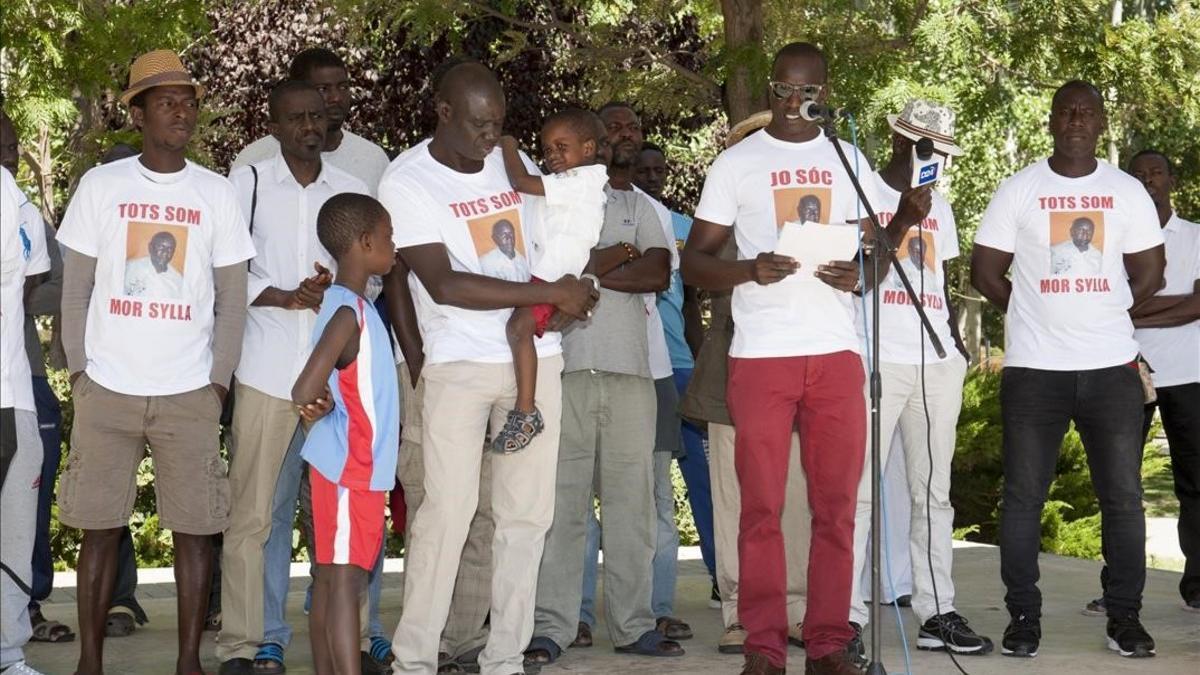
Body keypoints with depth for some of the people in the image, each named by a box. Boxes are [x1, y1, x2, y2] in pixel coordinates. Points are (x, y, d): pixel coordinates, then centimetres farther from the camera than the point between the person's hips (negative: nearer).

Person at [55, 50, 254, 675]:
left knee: (194, 526, 0)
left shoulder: (217, 193, 5)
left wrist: (219, 381, -1)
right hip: (106, 388, 0)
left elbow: (232, 298, 6)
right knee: (99, 525, 3)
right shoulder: (100, 185, 3)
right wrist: (78, 370, -2)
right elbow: (75, 288, 5)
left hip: (189, 392, 0)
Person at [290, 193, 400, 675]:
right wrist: (322, 408, -6)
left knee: (330, 581, 12)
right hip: (351, 471, -10)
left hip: (351, 468, 10)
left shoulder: (350, 305, 12)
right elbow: (305, 393, -26)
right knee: (344, 581, -10)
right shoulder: (348, 314, -18)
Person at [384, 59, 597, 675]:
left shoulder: (511, 162, 8)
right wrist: (549, 293, -18)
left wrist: (573, 289, 1)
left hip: (535, 358, 5)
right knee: (448, 511, -9)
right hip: (459, 365, -5)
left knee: (527, 514, 4)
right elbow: (444, 284, -16)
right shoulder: (408, 181, -8)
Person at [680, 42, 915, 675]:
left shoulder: (850, 161, 14)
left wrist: (858, 277, -7)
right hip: (760, 355, -2)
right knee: (762, 506, -1)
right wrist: (751, 270, -15)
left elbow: (878, 254, 17)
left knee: (837, 506, 1)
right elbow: (694, 262, 5)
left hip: (836, 353, 2)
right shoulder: (737, 163, 6)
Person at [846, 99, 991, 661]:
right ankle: (847, 615, -8)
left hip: (938, 363, 6)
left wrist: (956, 340, 13)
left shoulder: (940, 206, 21)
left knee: (933, 492, 5)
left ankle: (937, 613, 7)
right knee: (860, 490, -8)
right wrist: (903, 218, -14)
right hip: (877, 359, -6)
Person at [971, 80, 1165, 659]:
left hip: (1112, 366, 1)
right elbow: (985, 271, 3)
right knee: (1023, 496, 0)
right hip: (1034, 368, -1)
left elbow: (1148, 273, 9)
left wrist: (1102, 315, 9)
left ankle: (1125, 617, 12)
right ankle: (1023, 617, 9)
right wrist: (1036, 314, 6)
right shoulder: (1019, 190, 2)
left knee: (1123, 496, 3)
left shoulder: (1127, 192, 7)